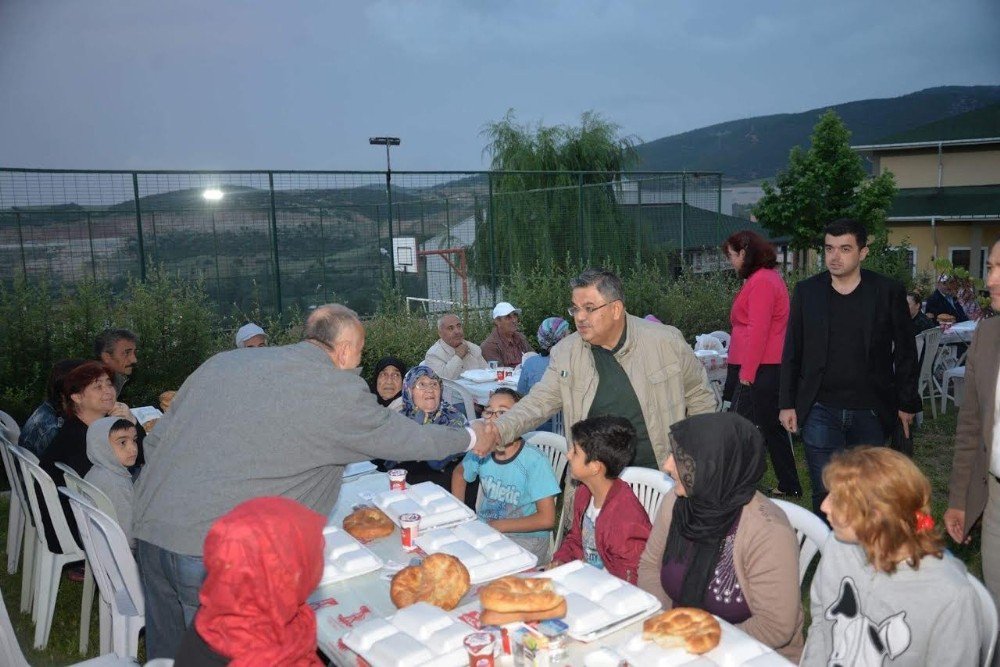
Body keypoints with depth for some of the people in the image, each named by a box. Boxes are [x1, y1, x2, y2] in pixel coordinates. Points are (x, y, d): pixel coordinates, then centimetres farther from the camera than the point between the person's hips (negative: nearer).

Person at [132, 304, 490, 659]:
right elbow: (406, 438, 6)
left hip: (148, 529, 7)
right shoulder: (338, 390, -6)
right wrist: (472, 438, 22)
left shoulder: (222, 362, 10)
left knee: (168, 653, 22)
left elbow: (157, 439, 14)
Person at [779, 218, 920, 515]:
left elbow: (906, 352, 5)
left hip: (870, 412, 0)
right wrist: (787, 403, 3)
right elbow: (792, 352, 6)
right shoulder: (806, 291, 2)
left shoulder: (889, 292, -1)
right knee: (825, 493, 3)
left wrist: (907, 404, 4)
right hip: (820, 411, 0)